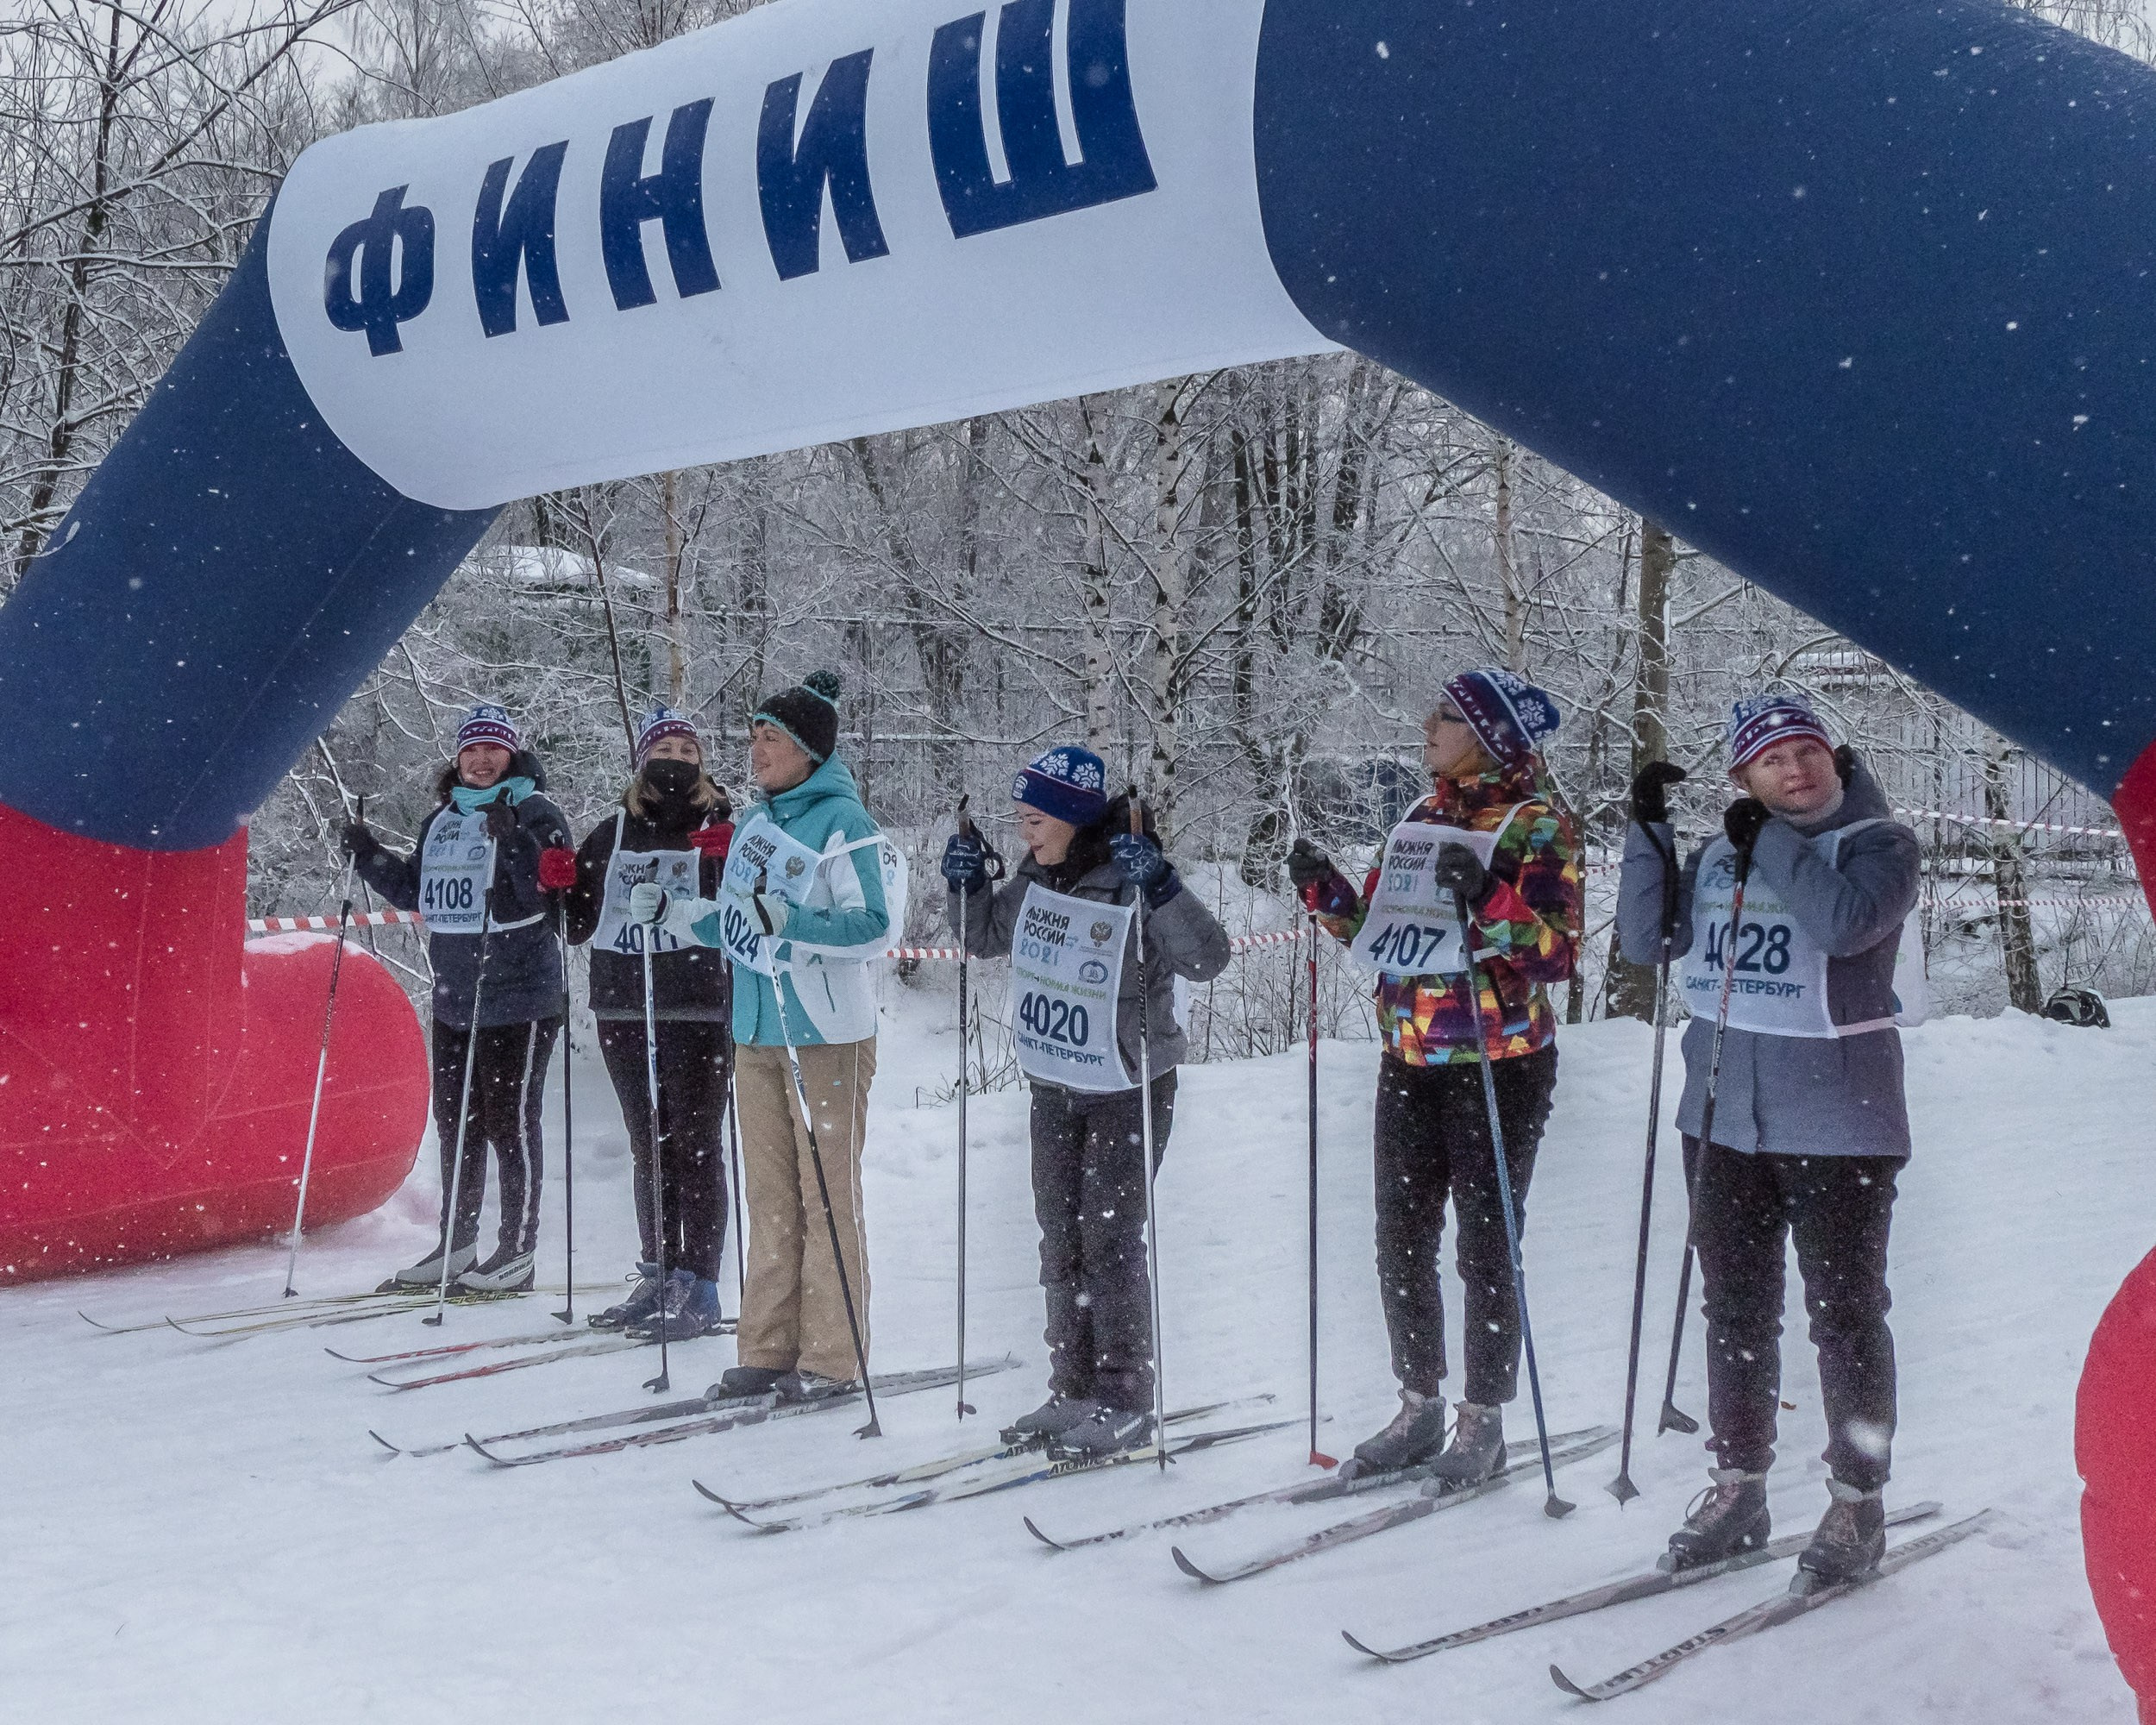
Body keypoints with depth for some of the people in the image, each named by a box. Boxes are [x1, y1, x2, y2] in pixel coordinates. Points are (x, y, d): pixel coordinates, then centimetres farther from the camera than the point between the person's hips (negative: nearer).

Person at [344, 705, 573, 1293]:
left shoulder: (534, 813, -7)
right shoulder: (441, 819, 13)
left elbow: (548, 896, -19)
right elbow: (416, 894, 21)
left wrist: (511, 841, -31)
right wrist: (368, 855, 9)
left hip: (519, 998, -7)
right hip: (453, 998, 7)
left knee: (509, 1123, -2)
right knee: (454, 1122, 13)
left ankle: (517, 1252, 8)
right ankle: (456, 1244, 25)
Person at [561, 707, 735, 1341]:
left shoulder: (723, 827, 1)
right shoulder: (614, 833, 13)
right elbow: (578, 923, 16)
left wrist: (729, 861, -25)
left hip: (698, 1009, -5)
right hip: (624, 1009, 5)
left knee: (695, 1143, -4)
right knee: (648, 1146, 11)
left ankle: (699, 1287, 0)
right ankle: (658, 1277, 20)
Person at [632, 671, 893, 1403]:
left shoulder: (846, 824, -9)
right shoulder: (754, 826, 15)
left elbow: (877, 926, -18)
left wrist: (790, 920, -26)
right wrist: (670, 912, 9)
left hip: (827, 1037, -7)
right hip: (756, 1035, 8)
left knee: (828, 1197, -2)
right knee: (771, 1198, 11)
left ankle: (832, 1357, 5)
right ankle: (769, 1348, 18)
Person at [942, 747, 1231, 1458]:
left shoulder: (1130, 882, -18)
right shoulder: (1037, 880, 3)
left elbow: (1208, 959, -27)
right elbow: (984, 939, 19)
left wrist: (1159, 885, -38)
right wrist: (968, 883, 1)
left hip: (1129, 1087, -7)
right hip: (1054, 1087, 7)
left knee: (1111, 1240, -5)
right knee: (1061, 1240, 11)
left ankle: (1125, 1404, 6)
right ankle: (1074, 1392, 22)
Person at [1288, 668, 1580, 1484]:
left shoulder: (1538, 825, -8)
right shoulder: (1422, 818, 12)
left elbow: (1555, 955, -15)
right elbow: (1378, 932, 16)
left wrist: (1490, 901, -29)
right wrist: (1324, 893, 0)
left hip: (1499, 1065, -6)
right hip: (1409, 1061, 7)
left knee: (1485, 1247, 2)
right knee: (1401, 1241, 10)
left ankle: (1484, 1421, 16)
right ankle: (1420, 1407, 24)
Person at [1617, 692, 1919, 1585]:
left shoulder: (1878, 841, -3)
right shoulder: (1720, 853, 10)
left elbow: (1847, 922, -23)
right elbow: (1647, 938, 5)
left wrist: (1769, 844, -15)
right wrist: (1648, 831, -3)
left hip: (1836, 1120, -5)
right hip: (1724, 1116, 5)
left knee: (1844, 1313, 3)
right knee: (1736, 1309, 12)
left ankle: (1857, 1502, 15)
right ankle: (1738, 1487, 24)